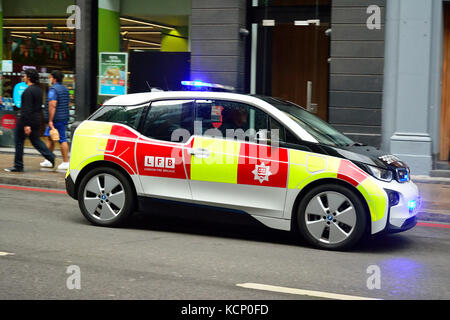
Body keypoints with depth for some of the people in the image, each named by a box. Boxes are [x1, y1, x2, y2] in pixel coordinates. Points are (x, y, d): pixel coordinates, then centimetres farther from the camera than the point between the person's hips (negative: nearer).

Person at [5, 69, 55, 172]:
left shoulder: (28, 91, -17)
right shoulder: (38, 90, 11)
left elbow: (27, 109, -22)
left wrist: (26, 125, -23)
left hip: (26, 119, -9)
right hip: (36, 120, 9)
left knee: (19, 141, 2)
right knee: (36, 141, 14)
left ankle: (18, 166, 7)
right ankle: (51, 157, 0)